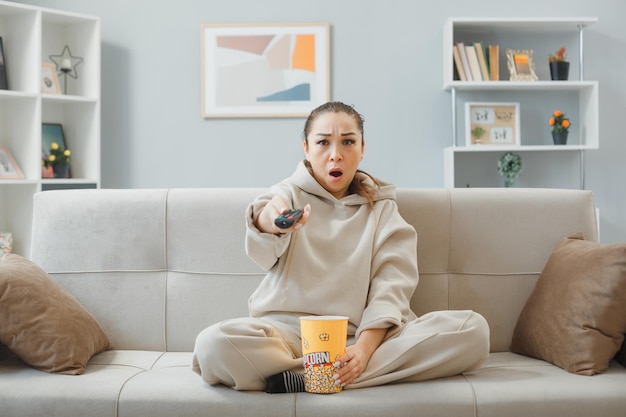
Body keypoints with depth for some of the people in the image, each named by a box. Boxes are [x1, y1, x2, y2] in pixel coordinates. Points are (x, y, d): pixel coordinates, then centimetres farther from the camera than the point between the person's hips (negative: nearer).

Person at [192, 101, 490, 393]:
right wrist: (267, 220, -40)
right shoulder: (290, 193, 11)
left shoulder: (381, 207, 15)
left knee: (473, 329, -23)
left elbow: (392, 283, 0)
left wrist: (365, 347, -20)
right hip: (290, 331, -2)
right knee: (214, 344, -33)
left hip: (362, 335, 2)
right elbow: (262, 251, -13)